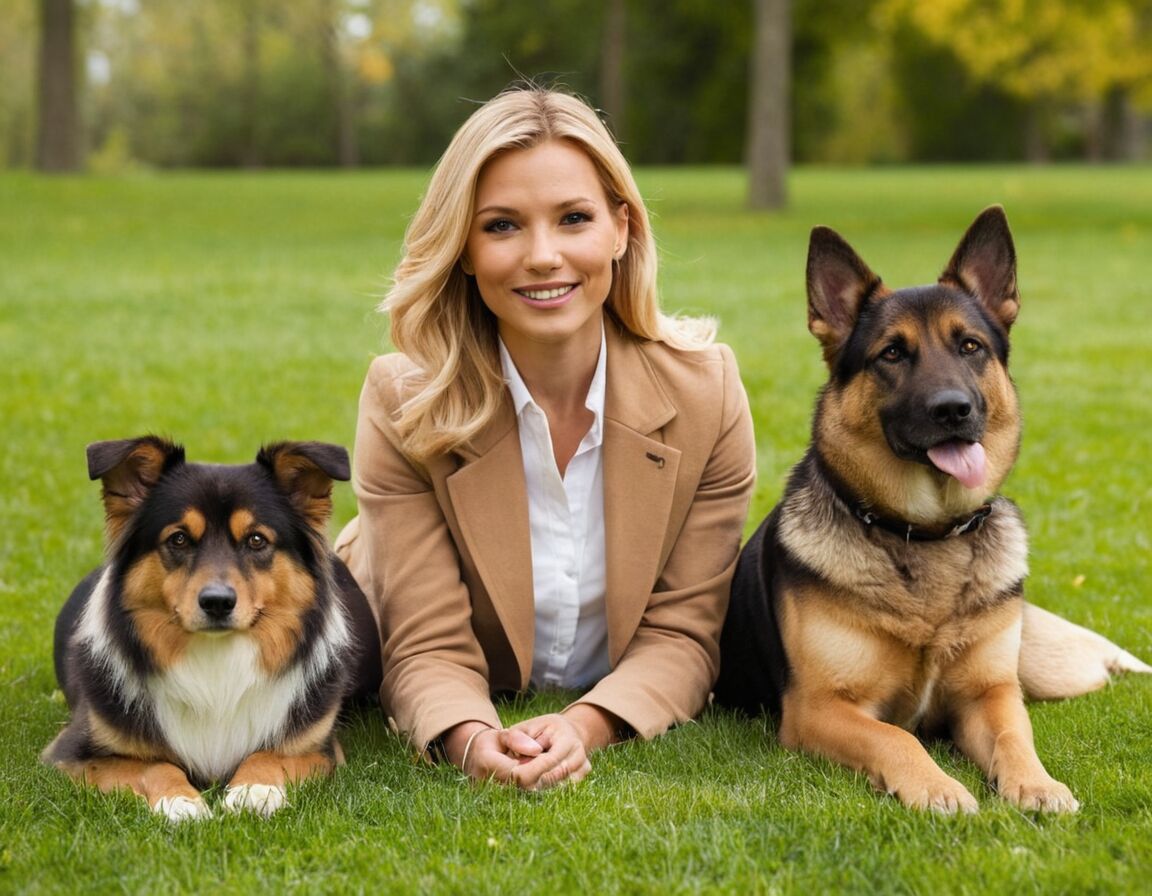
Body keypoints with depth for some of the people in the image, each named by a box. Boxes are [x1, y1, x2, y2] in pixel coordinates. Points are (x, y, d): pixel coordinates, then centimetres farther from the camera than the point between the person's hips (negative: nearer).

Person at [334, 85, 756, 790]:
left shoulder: (705, 390, -13)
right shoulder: (404, 406, -16)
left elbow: (682, 631, -11)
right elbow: (429, 647, -17)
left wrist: (585, 727, -32)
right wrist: (474, 742, -41)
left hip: (625, 726, 2)